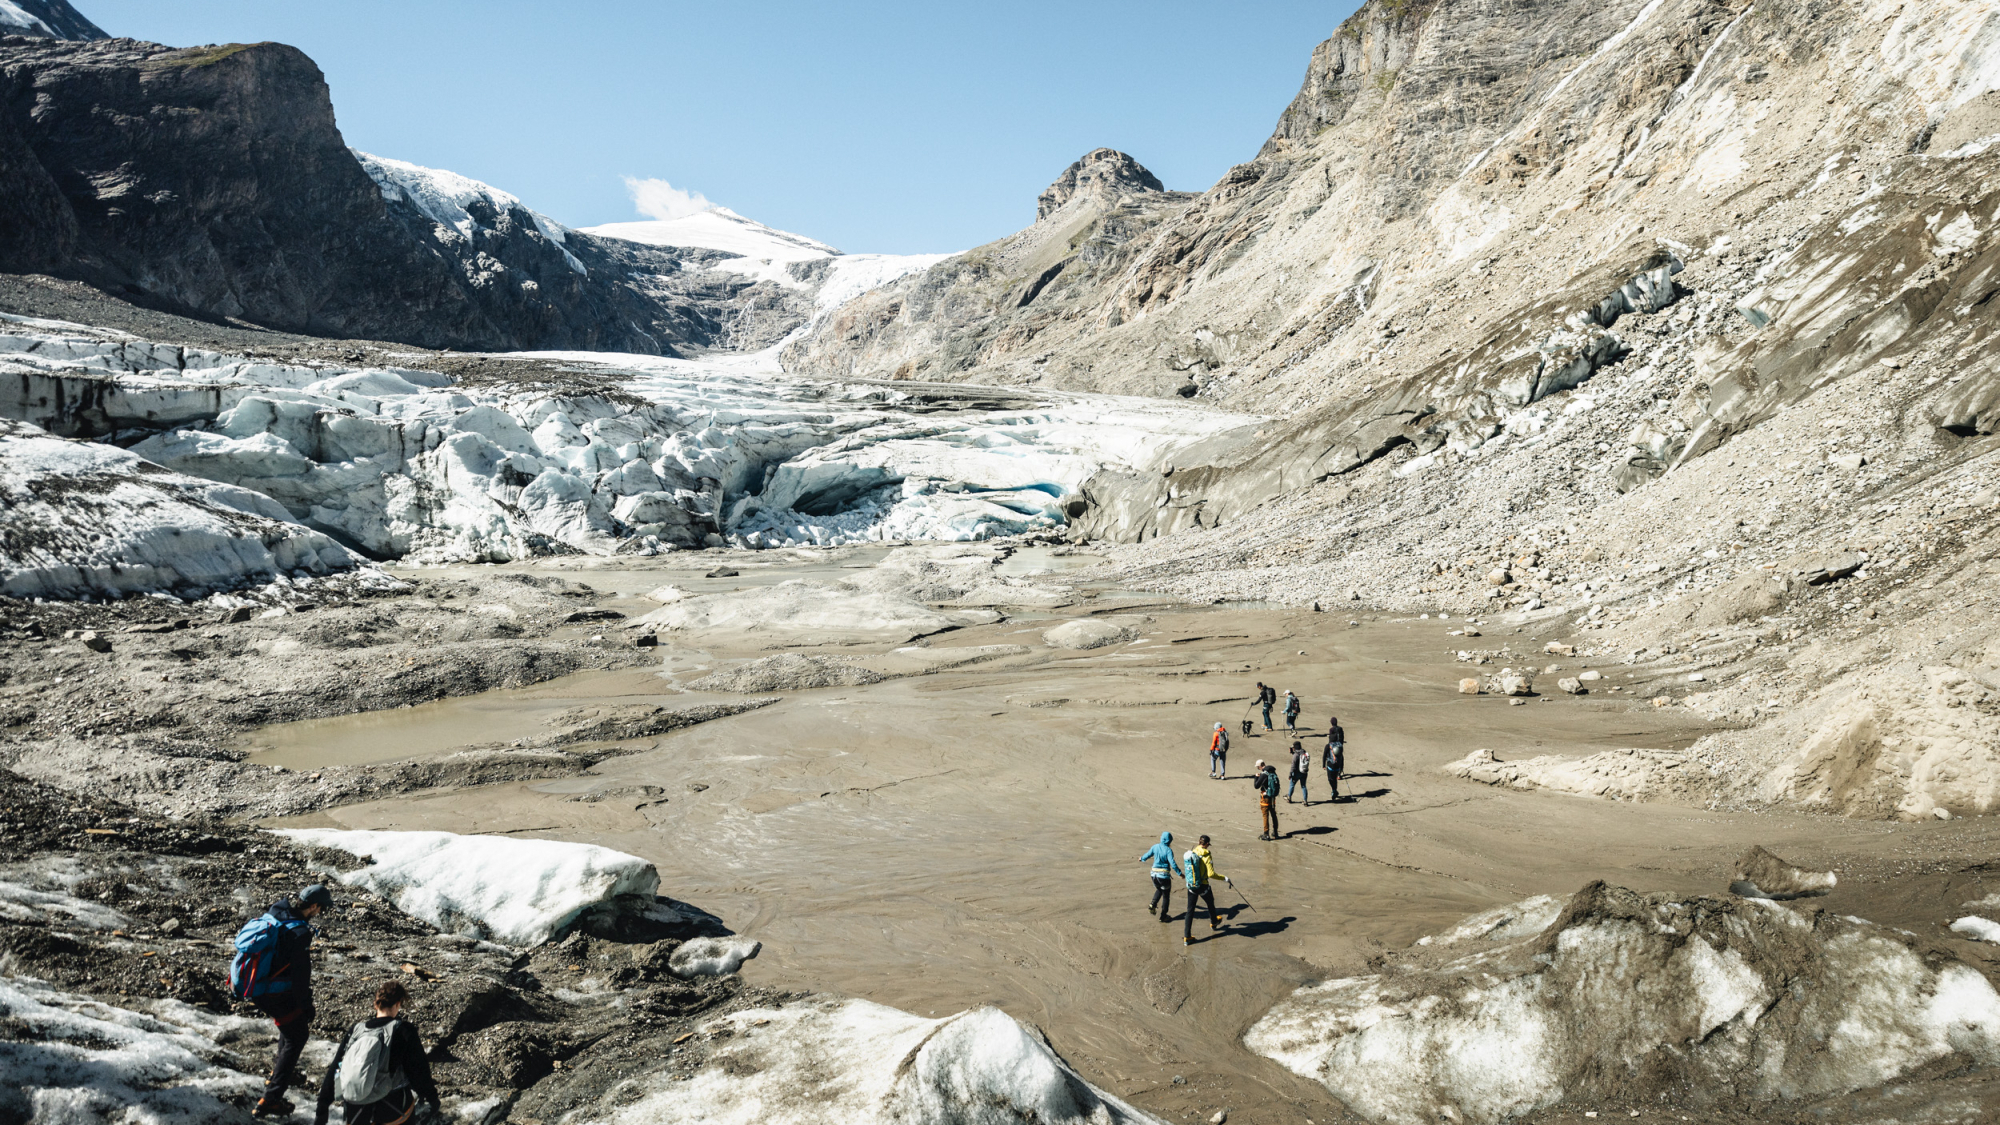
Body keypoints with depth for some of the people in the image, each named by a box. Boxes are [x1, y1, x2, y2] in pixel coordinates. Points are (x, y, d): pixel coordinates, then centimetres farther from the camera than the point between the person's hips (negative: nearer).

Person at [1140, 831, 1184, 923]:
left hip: (1154, 873, 5)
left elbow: (1148, 855, 15)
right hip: (1164, 874, -5)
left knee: (1159, 890, 30)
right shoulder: (1168, 850, -15)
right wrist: (1179, 873, -16)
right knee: (1166, 895, 11)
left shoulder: (1155, 847, 0)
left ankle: (1152, 905, 9)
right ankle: (1163, 916, 14)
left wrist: (1142, 858, 35)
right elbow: (1173, 863, -22)